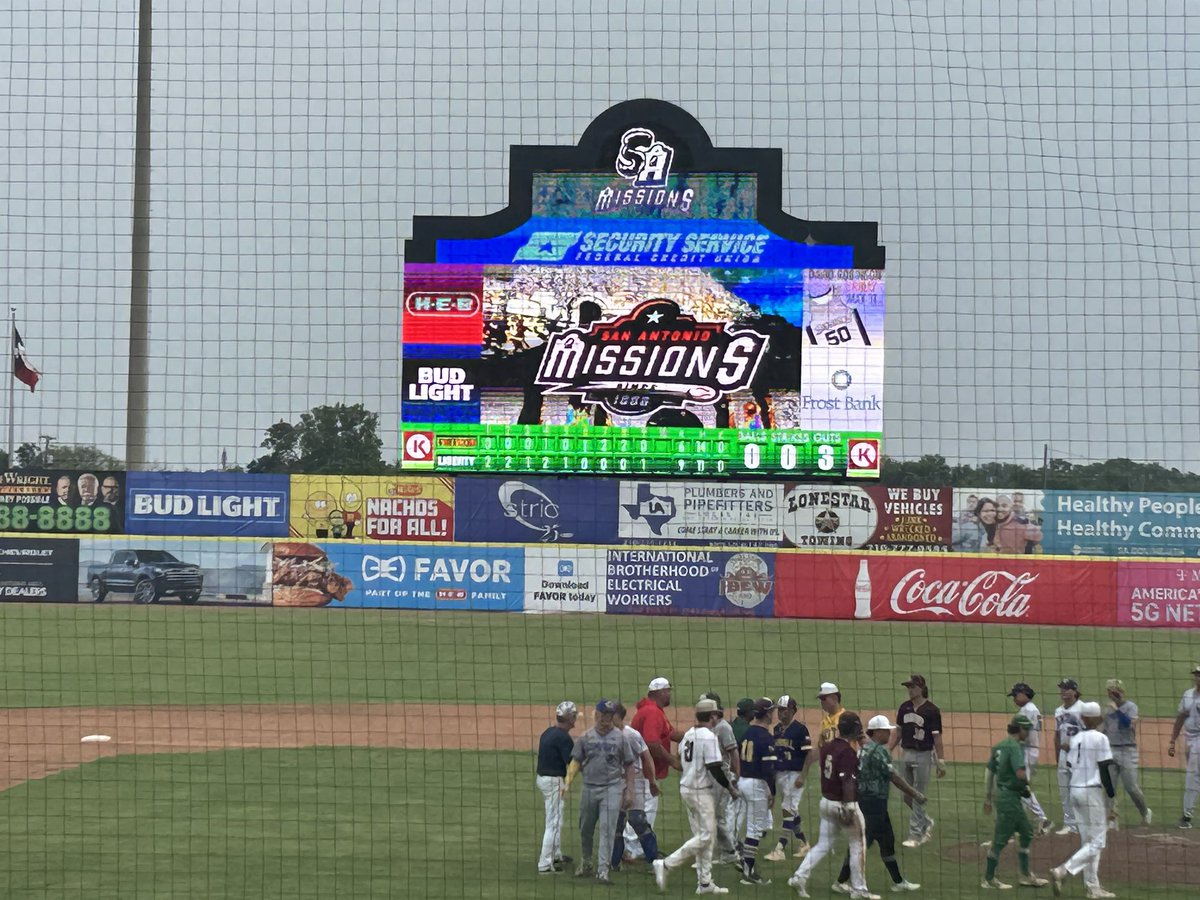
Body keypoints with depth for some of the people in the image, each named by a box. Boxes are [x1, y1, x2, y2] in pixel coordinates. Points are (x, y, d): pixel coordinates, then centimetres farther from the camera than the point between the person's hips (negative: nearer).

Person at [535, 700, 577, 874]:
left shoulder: (548, 733, 8)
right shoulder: (563, 737, -20)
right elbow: (572, 763, -21)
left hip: (542, 778, 10)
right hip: (554, 781, -10)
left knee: (554, 819, 24)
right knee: (554, 822, -5)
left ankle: (556, 855, 38)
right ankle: (545, 864, -4)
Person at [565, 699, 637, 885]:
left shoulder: (619, 737, -1)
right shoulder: (585, 737, 4)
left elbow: (629, 765, 3)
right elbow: (576, 761, 6)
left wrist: (629, 791, -2)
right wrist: (568, 782, -9)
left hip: (612, 788, -2)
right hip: (589, 788, 2)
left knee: (607, 829, -8)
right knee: (585, 828, 13)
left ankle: (602, 870, -7)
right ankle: (586, 861, 35)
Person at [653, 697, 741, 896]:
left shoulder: (688, 734, 8)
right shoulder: (709, 736, -16)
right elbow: (714, 768, -19)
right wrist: (729, 786, -5)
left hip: (686, 788, 9)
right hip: (701, 792, -9)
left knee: (703, 835, 13)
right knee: (705, 836, -3)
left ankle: (704, 882, 14)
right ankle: (666, 865, -8)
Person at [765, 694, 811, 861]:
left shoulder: (800, 729, -10)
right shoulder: (777, 729, 11)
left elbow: (808, 754, -12)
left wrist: (802, 776, -18)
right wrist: (771, 775, 14)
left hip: (794, 775, -8)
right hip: (779, 774, 8)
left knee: (789, 810, -10)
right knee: (791, 811, 14)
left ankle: (780, 849, -13)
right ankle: (803, 844, 27)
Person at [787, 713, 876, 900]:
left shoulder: (827, 747, 5)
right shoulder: (848, 752, -19)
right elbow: (847, 782, -24)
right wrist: (849, 809, -25)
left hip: (826, 801, 8)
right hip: (843, 804, -8)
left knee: (823, 845, 14)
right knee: (858, 846, 6)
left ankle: (800, 876, 1)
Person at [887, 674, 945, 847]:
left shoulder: (931, 710, -10)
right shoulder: (905, 707, 7)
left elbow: (937, 737, -10)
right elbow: (898, 731, 15)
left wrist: (941, 762, -13)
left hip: (924, 756, -6)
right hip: (906, 754, 6)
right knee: (907, 796, 11)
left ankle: (915, 834, 5)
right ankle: (926, 823, 31)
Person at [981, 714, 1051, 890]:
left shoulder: (999, 746, 12)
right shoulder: (1015, 747, -16)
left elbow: (990, 772, 16)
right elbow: (1020, 773, -28)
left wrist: (987, 799, 20)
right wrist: (1026, 783, -6)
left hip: (999, 794, 10)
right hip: (1010, 796, -10)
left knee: (1026, 831, 17)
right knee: (1001, 838, -2)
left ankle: (1026, 876, 22)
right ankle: (989, 879, 4)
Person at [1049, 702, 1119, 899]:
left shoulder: (1076, 739, 9)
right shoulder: (1100, 738, -10)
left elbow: (1071, 766, 10)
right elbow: (1105, 770, -14)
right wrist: (1112, 797, -9)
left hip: (1074, 791, 7)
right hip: (1092, 792, -7)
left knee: (1087, 842, 13)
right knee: (1097, 842, -3)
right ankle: (1063, 871, -17)